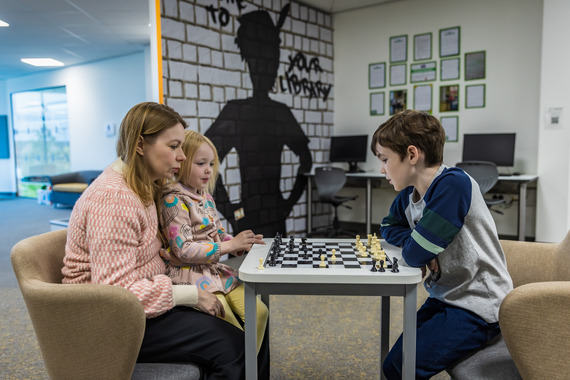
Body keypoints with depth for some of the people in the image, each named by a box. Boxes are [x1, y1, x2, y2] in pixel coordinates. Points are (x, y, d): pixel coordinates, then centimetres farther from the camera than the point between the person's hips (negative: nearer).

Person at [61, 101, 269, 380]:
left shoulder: (146, 188, 8)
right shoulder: (113, 198, -23)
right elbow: (117, 291, -26)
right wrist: (190, 295, -21)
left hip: (143, 300, 9)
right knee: (231, 347, -22)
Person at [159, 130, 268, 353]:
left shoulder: (205, 197, 13)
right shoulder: (174, 201, -14)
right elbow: (183, 250, -21)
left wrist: (242, 244, -2)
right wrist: (229, 245, -21)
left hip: (216, 271, 8)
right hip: (190, 277, -8)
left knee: (259, 312, -2)